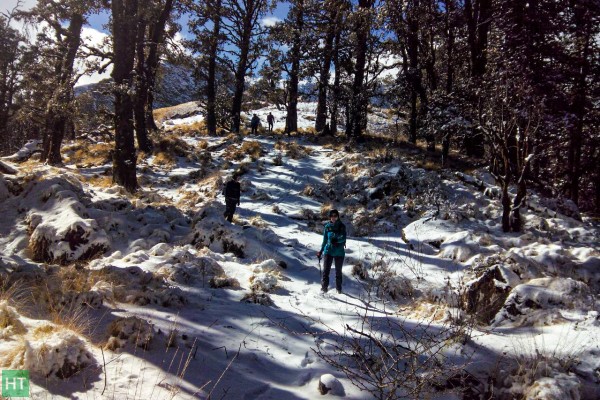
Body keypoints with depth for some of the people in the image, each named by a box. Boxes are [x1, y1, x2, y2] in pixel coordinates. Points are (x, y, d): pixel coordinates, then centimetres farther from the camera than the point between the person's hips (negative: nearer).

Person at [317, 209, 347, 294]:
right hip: (328, 251, 1)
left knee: (338, 271, 9)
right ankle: (324, 287, -7)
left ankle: (339, 288, 21)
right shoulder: (327, 226, 5)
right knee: (326, 270, -9)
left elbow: (343, 238, -12)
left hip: (339, 252, -1)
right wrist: (321, 250, 13)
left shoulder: (342, 226, -1)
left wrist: (337, 240, -29)